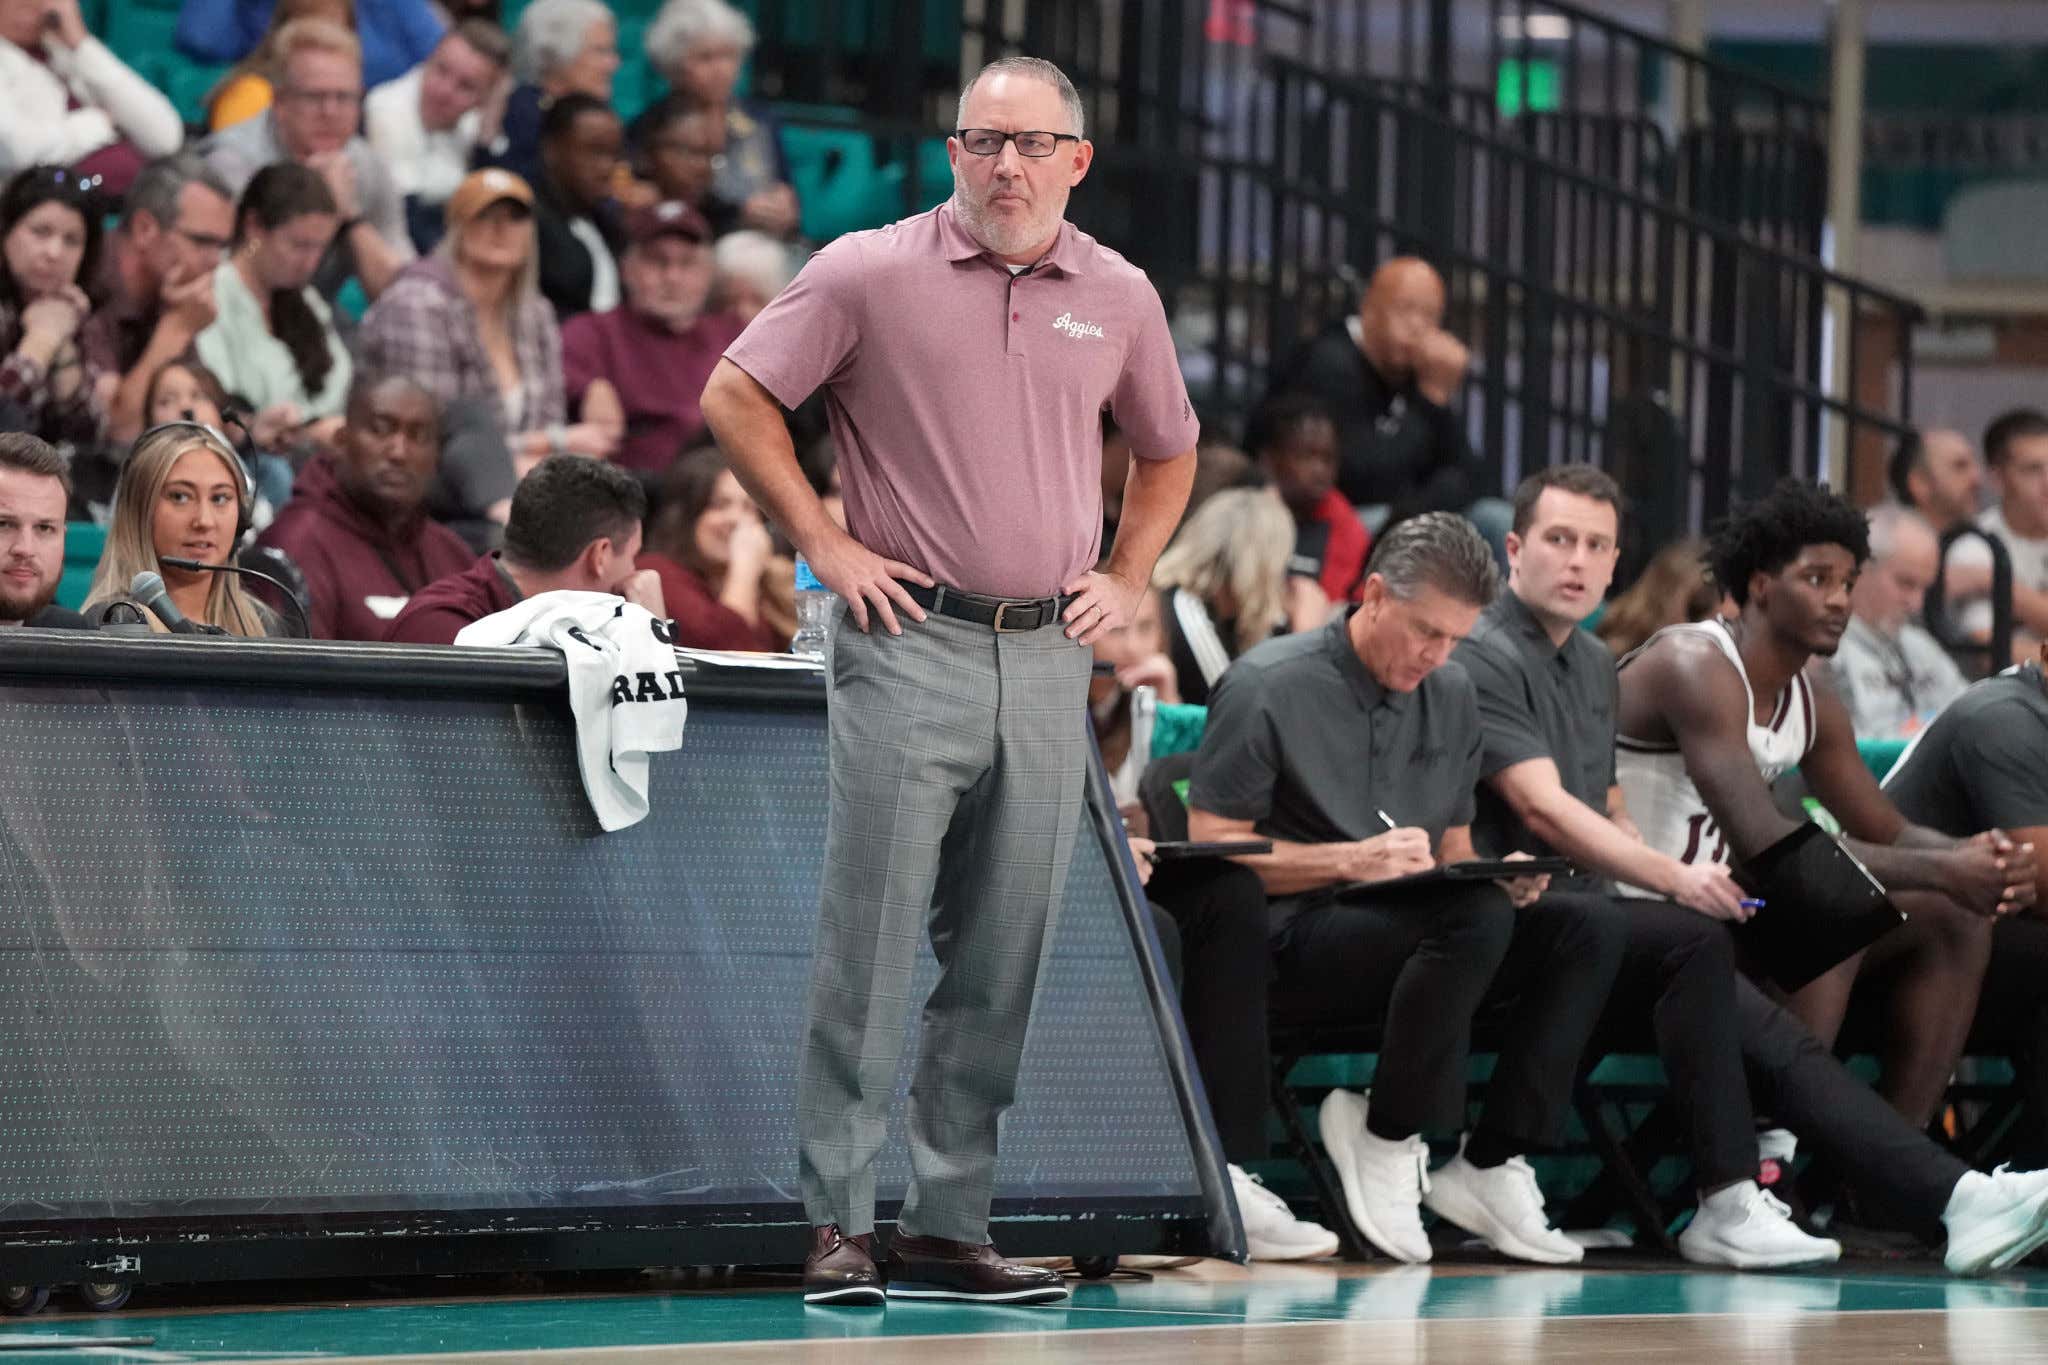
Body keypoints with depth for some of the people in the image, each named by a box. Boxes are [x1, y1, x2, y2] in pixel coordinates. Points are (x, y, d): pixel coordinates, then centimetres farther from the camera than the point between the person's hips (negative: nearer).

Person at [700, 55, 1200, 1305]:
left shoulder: (1120, 297, 10)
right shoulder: (873, 274, -3)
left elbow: (1169, 450, 25)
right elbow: (736, 394, 0)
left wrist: (1128, 580, 12)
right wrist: (825, 545, -4)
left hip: (1050, 659, 4)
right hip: (911, 645, -4)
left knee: (1003, 963, 5)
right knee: (872, 941, -7)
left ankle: (951, 1224, 11)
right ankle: (840, 1223, -4)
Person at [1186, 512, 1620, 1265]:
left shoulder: (1451, 696, 15)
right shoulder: (1268, 687, -6)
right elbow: (1210, 846, -9)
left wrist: (1499, 879, -3)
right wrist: (1354, 861, -18)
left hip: (1418, 931, 7)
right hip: (1294, 942, -7)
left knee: (1588, 926, -16)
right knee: (1477, 918, -34)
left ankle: (1491, 1165, -18)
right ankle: (1385, 1138, -17)